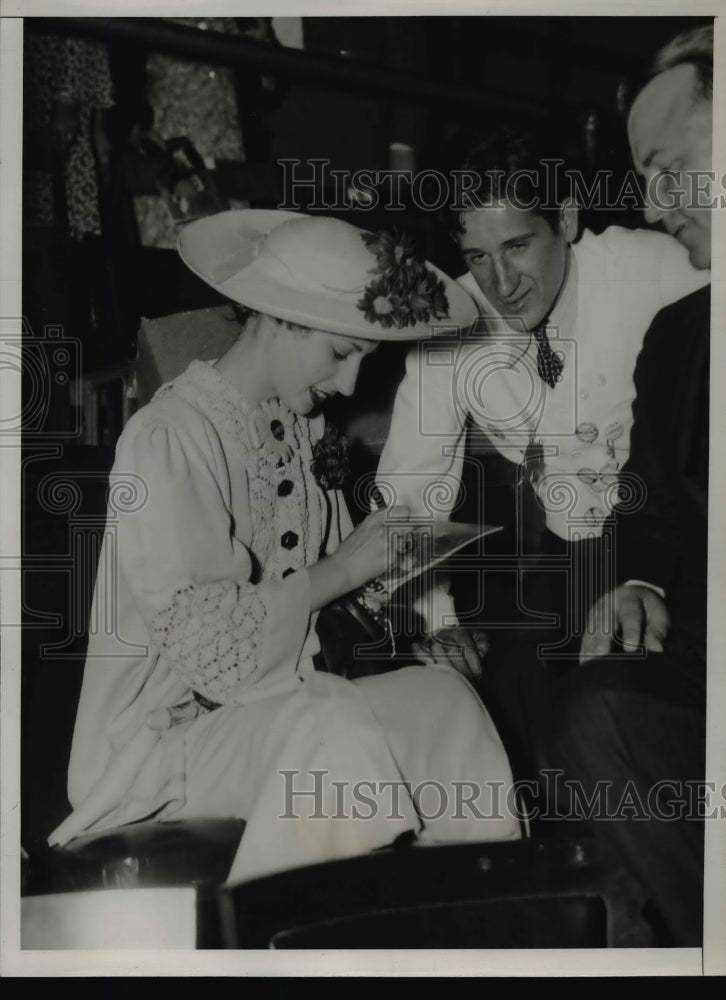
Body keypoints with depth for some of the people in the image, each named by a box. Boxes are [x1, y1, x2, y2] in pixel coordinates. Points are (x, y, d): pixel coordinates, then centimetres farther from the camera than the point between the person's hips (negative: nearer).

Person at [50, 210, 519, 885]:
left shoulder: (300, 424, 8)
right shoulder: (168, 437, -16)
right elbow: (201, 643, -21)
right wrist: (338, 572, -15)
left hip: (277, 706, 7)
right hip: (157, 744, -7)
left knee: (441, 691, -14)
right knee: (332, 727, -32)